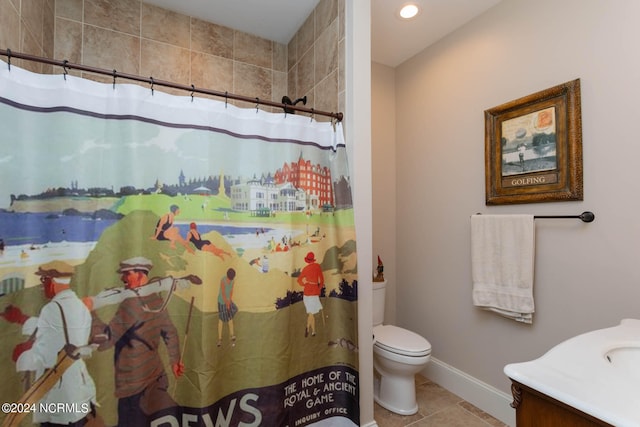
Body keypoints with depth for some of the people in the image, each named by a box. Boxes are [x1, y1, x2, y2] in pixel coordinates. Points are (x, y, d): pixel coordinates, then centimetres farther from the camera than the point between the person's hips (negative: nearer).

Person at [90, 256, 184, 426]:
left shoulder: (130, 304, -22)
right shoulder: (157, 301, 1)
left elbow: (105, 340, -20)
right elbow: (170, 333, 8)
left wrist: (90, 312, -15)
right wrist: (175, 360, 18)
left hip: (133, 384, -7)